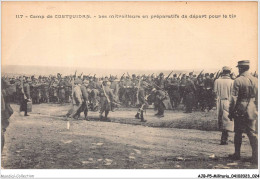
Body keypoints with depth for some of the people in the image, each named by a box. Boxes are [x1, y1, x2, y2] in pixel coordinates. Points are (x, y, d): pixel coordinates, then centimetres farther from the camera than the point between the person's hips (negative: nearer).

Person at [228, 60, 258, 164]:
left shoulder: (238, 80, -11)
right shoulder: (255, 80, 3)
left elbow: (234, 98, -13)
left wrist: (231, 111, -4)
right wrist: (255, 109, 17)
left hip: (240, 110, -4)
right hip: (252, 111, 4)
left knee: (238, 133, 10)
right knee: (252, 133, 7)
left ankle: (237, 154, 19)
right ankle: (255, 157, 0)